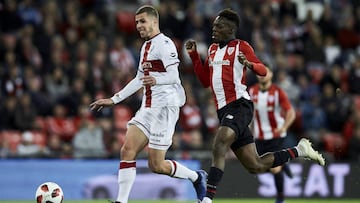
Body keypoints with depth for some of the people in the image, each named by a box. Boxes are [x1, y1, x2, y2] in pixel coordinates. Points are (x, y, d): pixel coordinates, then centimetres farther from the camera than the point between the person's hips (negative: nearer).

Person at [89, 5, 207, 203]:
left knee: (156, 165, -7)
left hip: (165, 107, -9)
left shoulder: (164, 44, -10)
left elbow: (174, 76, -20)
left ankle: (196, 177, 16)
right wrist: (113, 100, 28)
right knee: (127, 150, -7)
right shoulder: (146, 47, 20)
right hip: (147, 108, 9)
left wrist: (156, 80, -40)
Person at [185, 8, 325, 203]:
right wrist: (193, 55, 16)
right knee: (255, 166, 7)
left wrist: (249, 64, -28)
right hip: (224, 110, 8)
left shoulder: (241, 46, -1)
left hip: (239, 105, -8)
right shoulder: (212, 49, 20)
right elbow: (205, 80, 24)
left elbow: (263, 70, -8)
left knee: (219, 146, -28)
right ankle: (298, 150, 24)